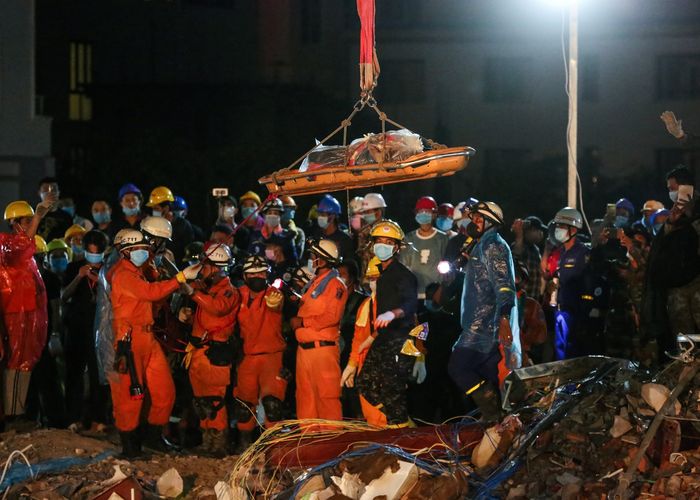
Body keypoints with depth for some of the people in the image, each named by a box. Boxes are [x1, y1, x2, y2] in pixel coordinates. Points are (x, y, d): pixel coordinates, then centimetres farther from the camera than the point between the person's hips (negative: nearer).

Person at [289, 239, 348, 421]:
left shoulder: (336, 285, -7)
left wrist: (302, 322, -13)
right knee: (305, 396, 11)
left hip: (323, 348, -9)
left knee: (326, 396, -8)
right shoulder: (314, 282, 20)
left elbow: (332, 317, -18)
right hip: (304, 349, 9)